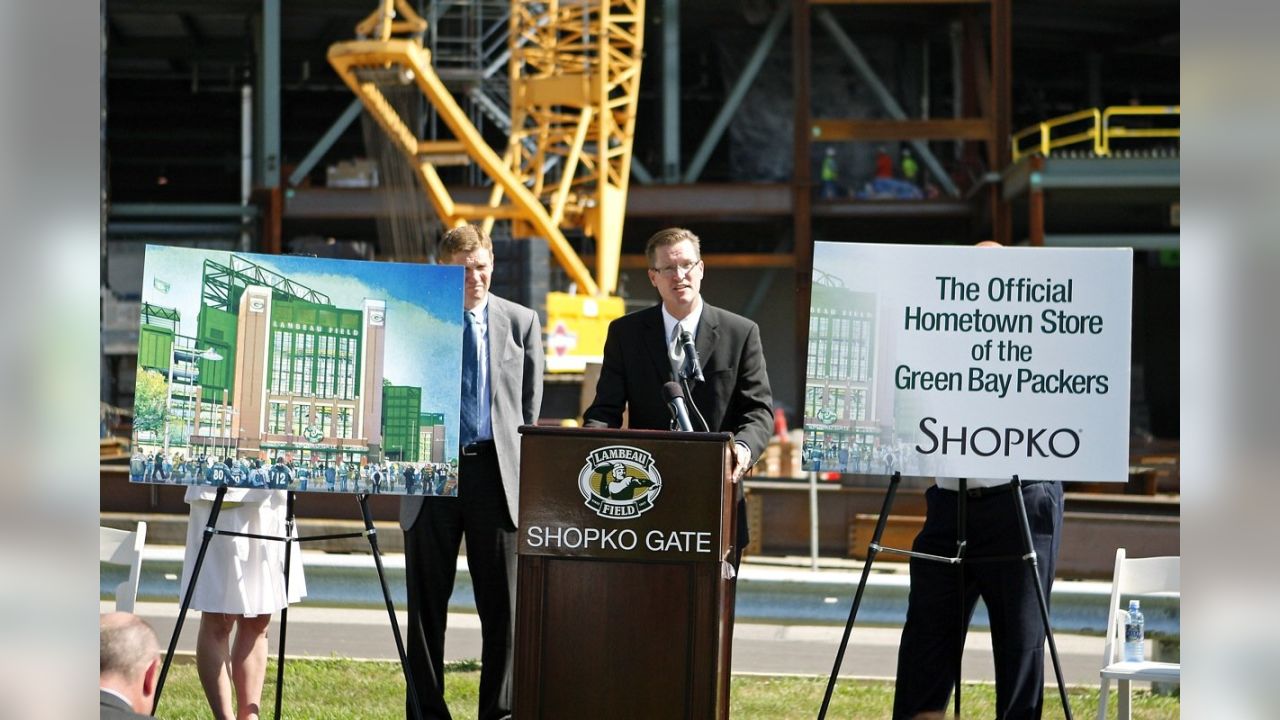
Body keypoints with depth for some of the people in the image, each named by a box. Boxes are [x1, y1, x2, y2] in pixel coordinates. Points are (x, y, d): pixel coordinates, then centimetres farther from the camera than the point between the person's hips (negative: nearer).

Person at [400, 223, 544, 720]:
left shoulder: (521, 322, 8)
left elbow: (530, 404, 10)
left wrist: (522, 466, 4)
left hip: (498, 471, 0)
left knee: (503, 604, 1)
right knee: (427, 602, 4)